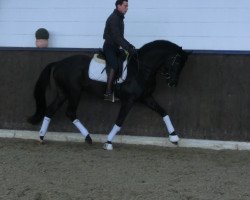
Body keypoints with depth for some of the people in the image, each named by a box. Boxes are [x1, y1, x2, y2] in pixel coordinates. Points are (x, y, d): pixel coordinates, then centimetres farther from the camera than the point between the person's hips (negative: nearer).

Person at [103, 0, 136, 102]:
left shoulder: (119, 18, 13)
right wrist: (128, 48, -27)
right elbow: (116, 37, -25)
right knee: (114, 66, -22)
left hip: (115, 47, 10)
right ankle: (108, 93, -26)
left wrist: (129, 46, 10)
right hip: (109, 47, -10)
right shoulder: (113, 18, -17)